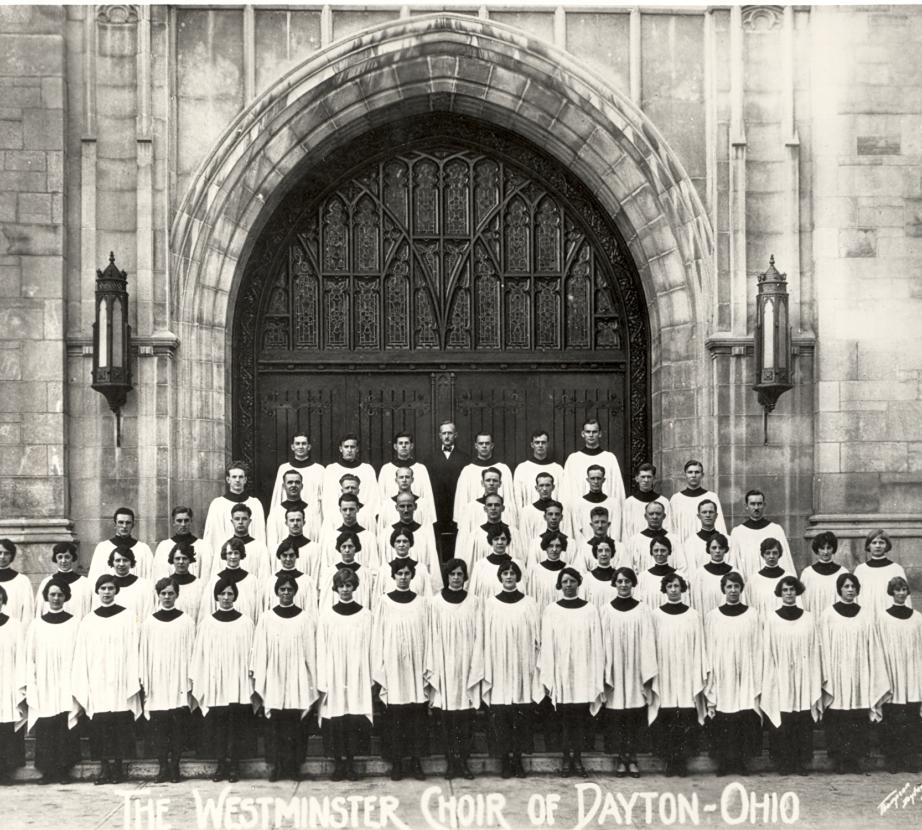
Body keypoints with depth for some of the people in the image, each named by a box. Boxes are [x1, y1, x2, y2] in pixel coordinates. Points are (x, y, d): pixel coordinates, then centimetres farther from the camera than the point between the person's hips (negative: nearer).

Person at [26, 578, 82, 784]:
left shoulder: (75, 623, 2)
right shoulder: (37, 625, 7)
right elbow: (30, 659, 7)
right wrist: (31, 687, -1)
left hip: (67, 687, -1)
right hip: (44, 687, 1)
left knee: (66, 729, -2)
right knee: (45, 729, 0)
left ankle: (64, 770, 6)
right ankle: (47, 771, 7)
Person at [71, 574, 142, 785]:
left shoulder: (127, 617, 2)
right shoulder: (88, 621, 8)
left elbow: (133, 650, -1)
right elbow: (82, 655, 7)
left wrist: (134, 680, -8)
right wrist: (81, 686, 0)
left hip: (120, 682, -2)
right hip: (97, 682, 2)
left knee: (120, 726, -2)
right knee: (100, 727, 0)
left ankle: (117, 766, 7)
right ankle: (104, 767, 7)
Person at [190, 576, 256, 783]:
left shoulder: (245, 622, 3)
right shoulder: (207, 622, 5)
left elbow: (251, 652, 3)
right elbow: (200, 653, 6)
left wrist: (253, 679, -3)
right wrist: (197, 681, 1)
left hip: (239, 683, -1)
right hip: (214, 682, 1)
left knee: (237, 727, 0)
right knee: (217, 726, 1)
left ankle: (234, 767, 8)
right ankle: (221, 766, 10)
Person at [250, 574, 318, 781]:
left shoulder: (305, 618, 3)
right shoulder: (267, 618, 4)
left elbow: (310, 649, 3)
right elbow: (260, 650, 4)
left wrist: (312, 681, -1)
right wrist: (256, 676, -1)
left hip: (297, 679, 0)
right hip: (274, 678, 0)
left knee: (296, 723, 0)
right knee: (274, 723, 0)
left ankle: (294, 765, 8)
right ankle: (274, 765, 7)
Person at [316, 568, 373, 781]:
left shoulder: (365, 614, 3)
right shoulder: (326, 615, 3)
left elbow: (368, 648, 4)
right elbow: (322, 650, 3)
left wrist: (370, 679, -1)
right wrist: (322, 682, -2)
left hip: (357, 677, 0)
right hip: (334, 676, 0)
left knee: (355, 722, -2)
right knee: (336, 723, 0)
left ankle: (351, 763, 9)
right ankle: (339, 763, 11)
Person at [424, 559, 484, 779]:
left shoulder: (474, 603, 3)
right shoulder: (436, 602, 2)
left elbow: (478, 636, 3)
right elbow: (432, 636, 2)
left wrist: (475, 667, -3)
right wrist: (432, 668, -3)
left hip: (466, 665, 0)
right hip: (444, 665, 0)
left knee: (465, 717, 0)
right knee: (447, 718, 2)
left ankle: (463, 761, 8)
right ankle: (450, 762, 9)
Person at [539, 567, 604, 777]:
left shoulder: (590, 610, 4)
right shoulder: (551, 611, 3)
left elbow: (596, 645, 3)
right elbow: (547, 645, 1)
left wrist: (598, 678, -1)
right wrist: (547, 677, -5)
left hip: (583, 673, 0)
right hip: (560, 672, 0)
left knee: (579, 718, 1)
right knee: (566, 718, 2)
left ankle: (577, 760, 8)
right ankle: (568, 760, 9)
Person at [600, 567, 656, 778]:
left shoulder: (643, 609, 3)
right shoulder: (607, 610, 3)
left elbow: (647, 641, 0)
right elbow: (604, 642, 2)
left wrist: (648, 671, -6)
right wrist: (605, 671, -4)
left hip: (635, 669, 0)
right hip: (615, 669, 0)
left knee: (635, 716, 1)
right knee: (616, 717, 1)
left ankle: (632, 758, 9)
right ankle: (620, 758, 9)